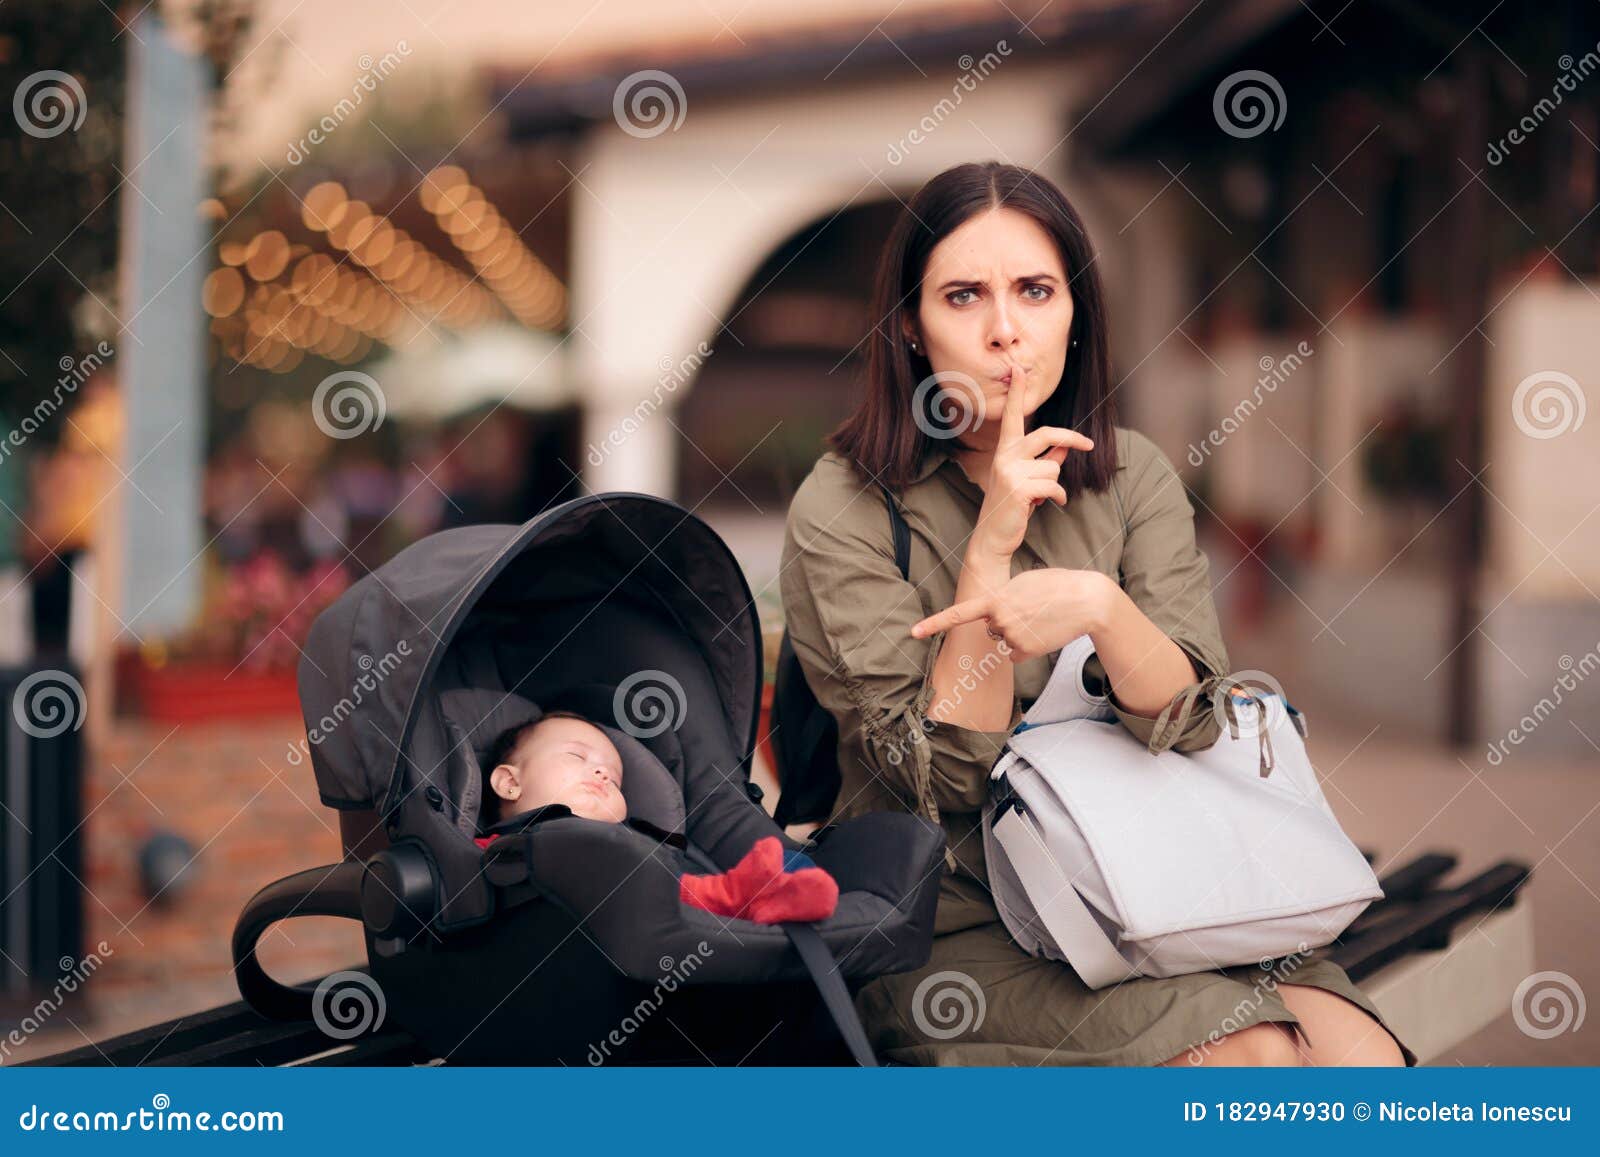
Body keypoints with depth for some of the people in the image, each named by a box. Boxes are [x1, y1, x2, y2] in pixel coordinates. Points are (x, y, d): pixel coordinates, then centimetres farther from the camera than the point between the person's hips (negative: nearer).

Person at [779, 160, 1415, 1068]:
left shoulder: (1133, 474, 3)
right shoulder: (842, 514, -9)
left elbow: (1194, 720, -7)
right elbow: (945, 776, -13)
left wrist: (1099, 605, -27)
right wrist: (992, 547, -21)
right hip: (956, 923, -4)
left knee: (1364, 1059, -19)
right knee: (1258, 1057, -24)